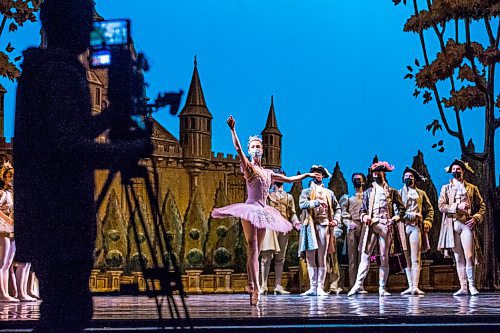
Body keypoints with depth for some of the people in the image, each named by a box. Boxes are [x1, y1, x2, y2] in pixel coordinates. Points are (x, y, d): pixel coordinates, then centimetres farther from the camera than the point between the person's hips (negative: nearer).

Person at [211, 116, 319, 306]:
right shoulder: (247, 167, 2)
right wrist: (232, 129, -27)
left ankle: (251, 287, 6)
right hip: (250, 209, -6)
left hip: (262, 212, 6)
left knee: (255, 252, 5)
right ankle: (255, 288, -22)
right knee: (252, 249, -15)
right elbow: (238, 148, -14)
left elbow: (289, 179, 30)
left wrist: (307, 175, 30)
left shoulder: (268, 173, 20)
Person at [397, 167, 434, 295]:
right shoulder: (398, 193, 18)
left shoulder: (421, 193, 19)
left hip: (416, 227, -1)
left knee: (415, 259, -10)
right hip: (402, 226, 1)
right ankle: (410, 286, 3)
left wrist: (428, 222, 4)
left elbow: (429, 209, 19)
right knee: (407, 259, 1)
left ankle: (415, 287, -16)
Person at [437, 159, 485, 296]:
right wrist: (458, 206, -10)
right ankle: (463, 287, 4)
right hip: (452, 225, 1)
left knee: (469, 256, -13)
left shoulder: (472, 188, 13)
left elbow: (482, 206, 10)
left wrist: (476, 218, -7)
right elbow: (441, 206, 2)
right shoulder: (446, 188, 14)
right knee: (458, 258, 2)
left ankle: (472, 285, -4)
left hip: (467, 224, -1)